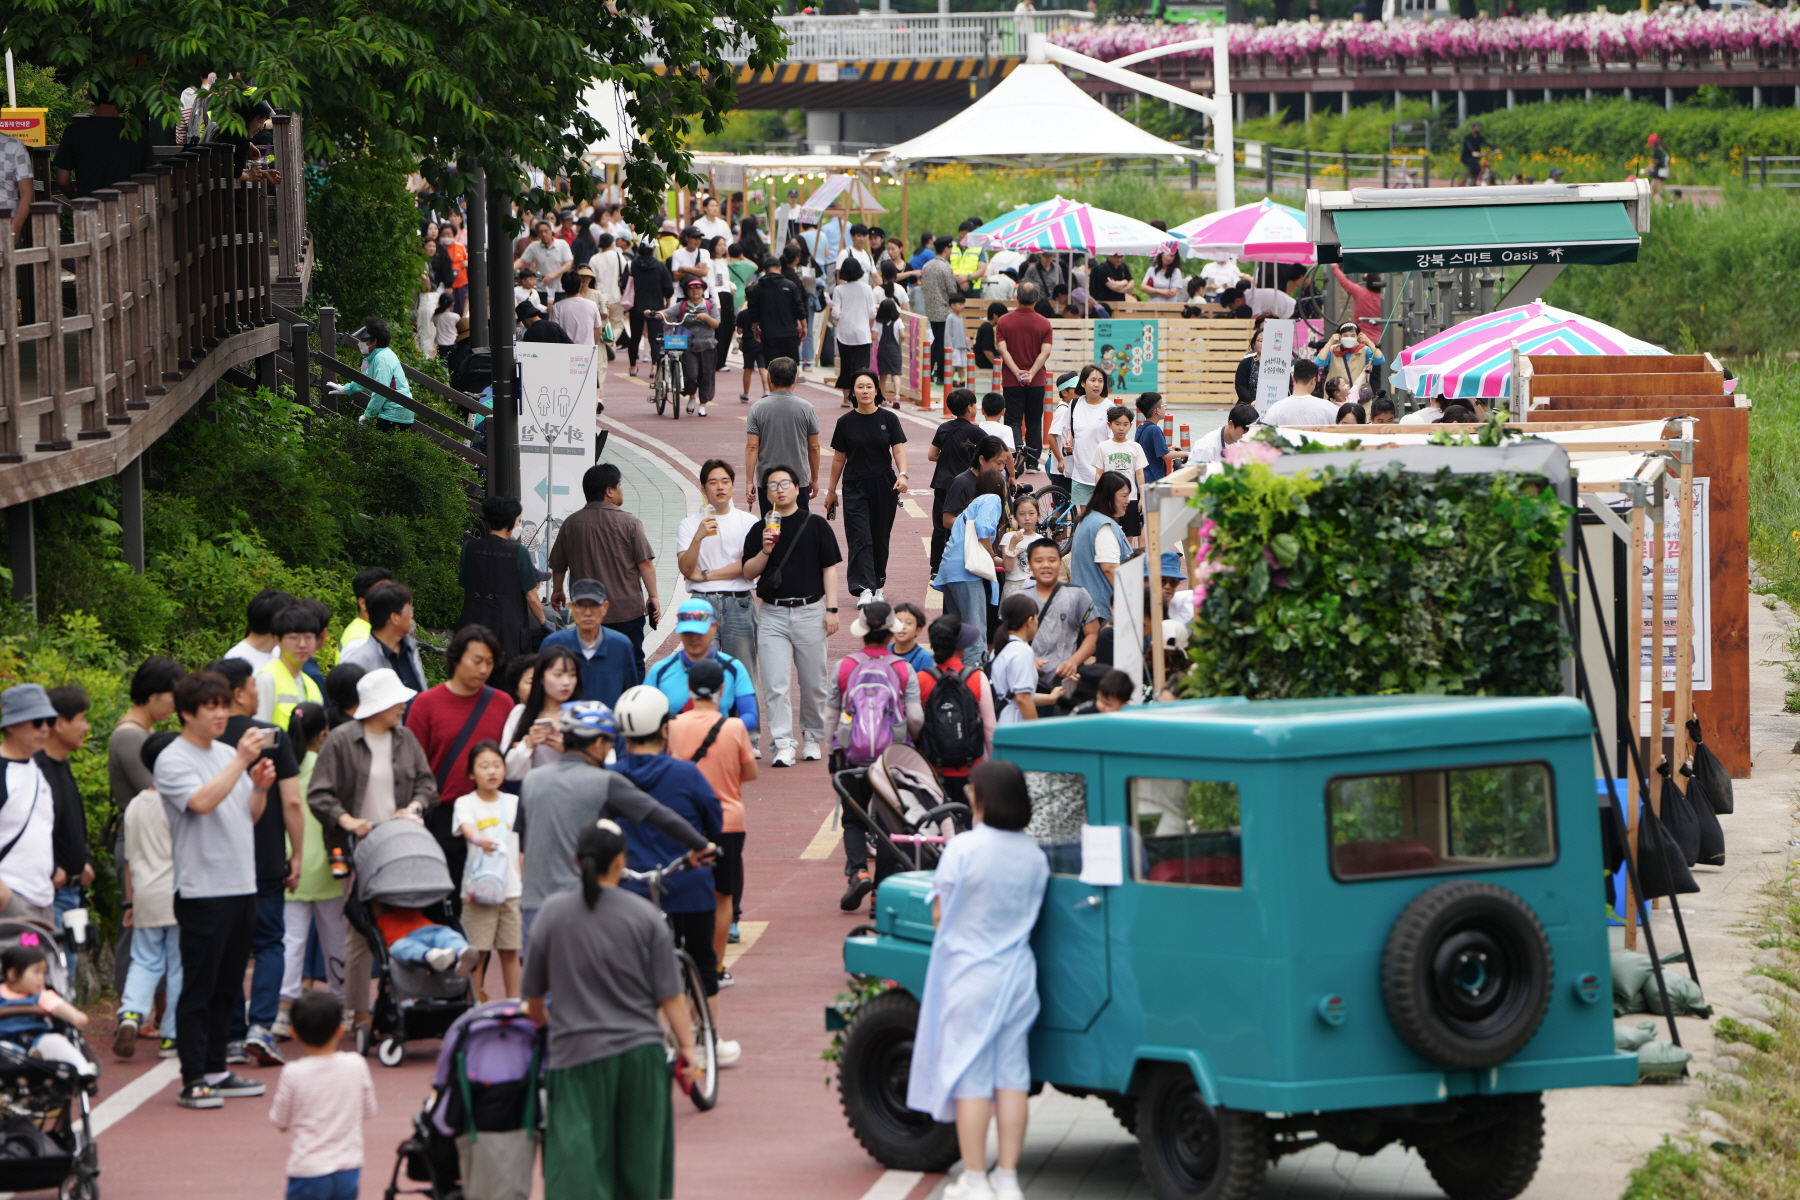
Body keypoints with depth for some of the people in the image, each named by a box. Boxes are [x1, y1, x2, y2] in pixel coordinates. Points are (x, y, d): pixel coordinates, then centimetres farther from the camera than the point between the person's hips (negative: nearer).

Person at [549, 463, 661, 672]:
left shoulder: (571, 523, 2)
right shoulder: (629, 523, -8)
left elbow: (557, 565, 11)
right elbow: (645, 563, -10)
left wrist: (557, 590, 29)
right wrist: (652, 597, 0)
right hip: (627, 610, -3)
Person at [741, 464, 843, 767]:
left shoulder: (816, 525, 5)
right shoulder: (760, 530, 8)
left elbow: (829, 569, 4)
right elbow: (749, 572, 5)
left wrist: (831, 609, -4)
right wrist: (765, 551, -13)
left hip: (810, 611, -1)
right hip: (773, 614, 1)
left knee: (813, 684, 6)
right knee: (775, 685, -8)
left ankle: (812, 738, 21)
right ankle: (782, 744, -8)